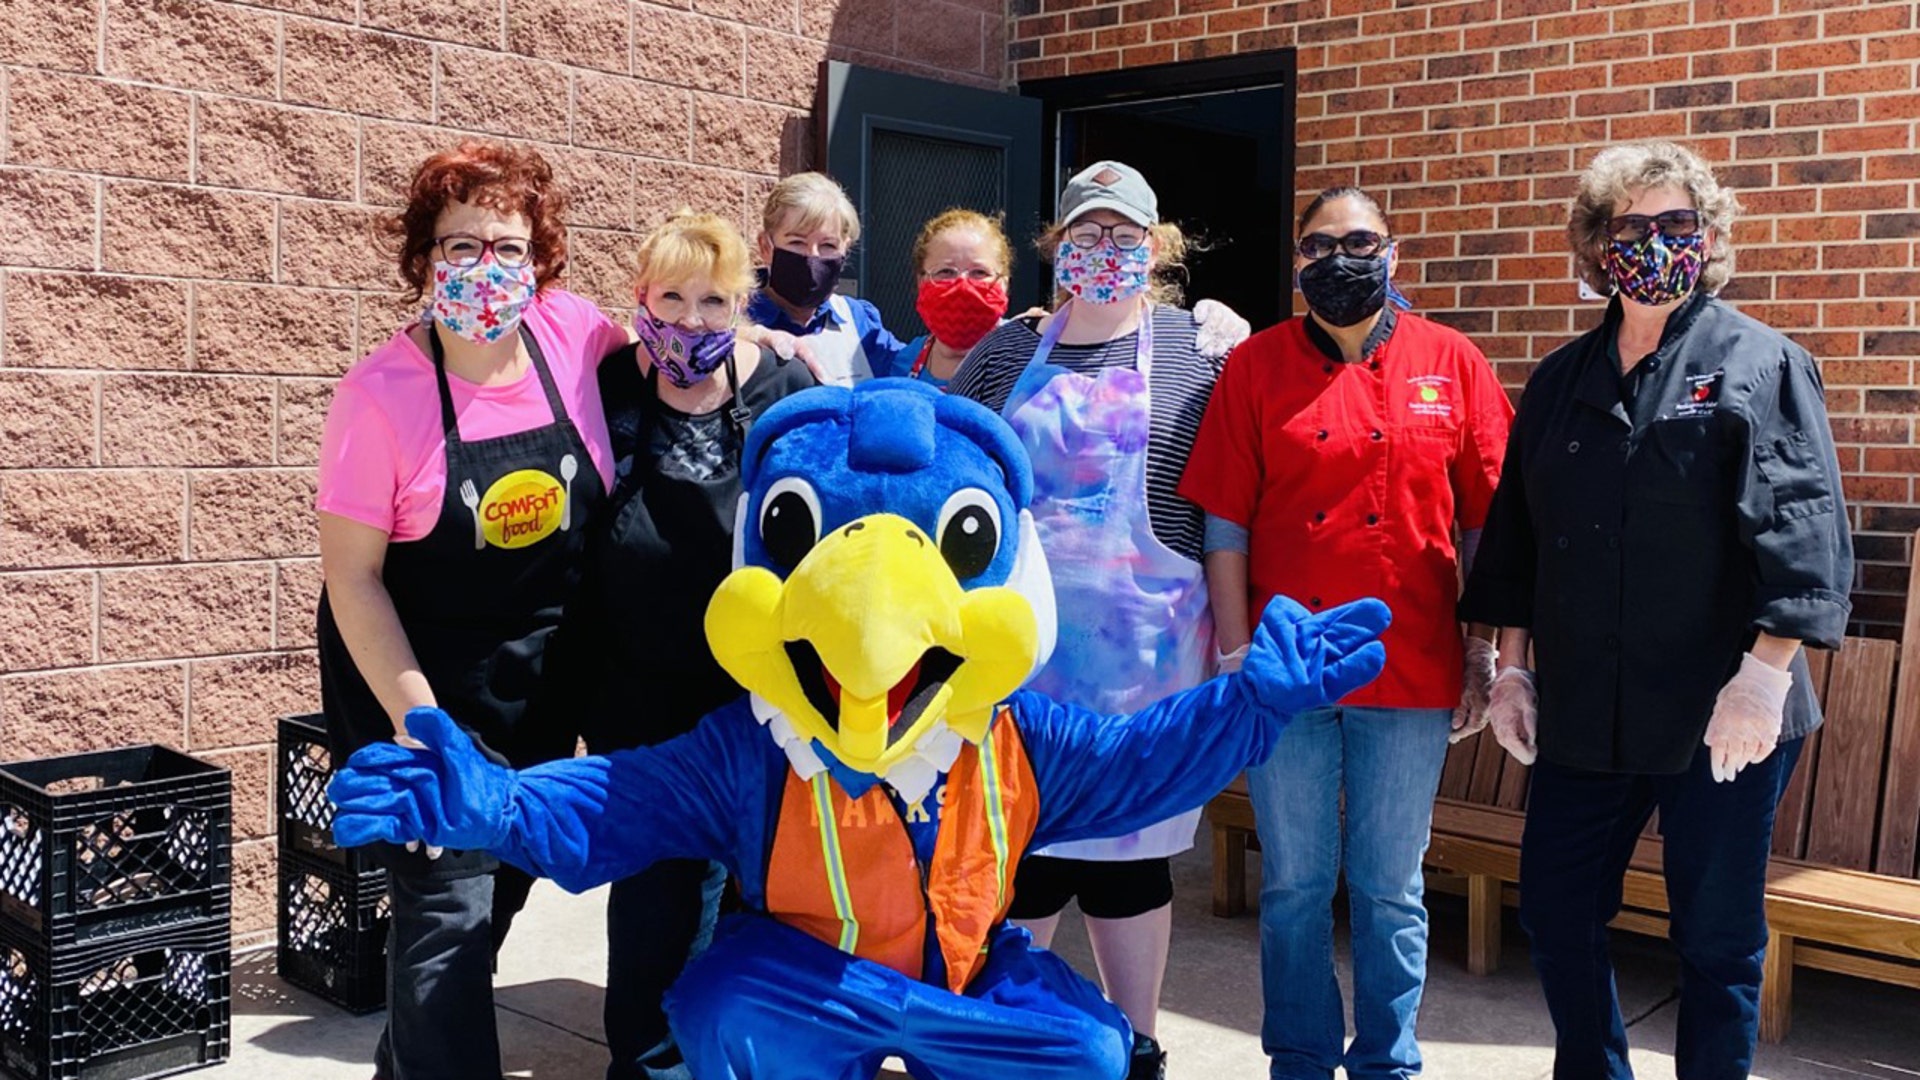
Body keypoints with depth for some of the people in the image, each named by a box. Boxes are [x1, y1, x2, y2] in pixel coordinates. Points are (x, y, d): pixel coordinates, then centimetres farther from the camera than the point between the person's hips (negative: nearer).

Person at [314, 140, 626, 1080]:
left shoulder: (570, 333, -9)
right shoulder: (380, 394, -19)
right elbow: (352, 575, -15)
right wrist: (415, 717, -19)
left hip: (541, 678, 5)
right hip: (419, 677, -5)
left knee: (503, 888, 19)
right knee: (450, 906, -8)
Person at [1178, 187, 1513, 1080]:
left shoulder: (1450, 362, 3)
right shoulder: (1257, 366, 2)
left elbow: (1485, 519, 4)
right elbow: (1225, 521, 0)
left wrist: (1482, 647, 2)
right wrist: (1234, 650, -5)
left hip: (1411, 669, 0)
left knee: (1390, 888, 10)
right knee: (1294, 883, 10)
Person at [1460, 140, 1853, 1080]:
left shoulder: (1760, 366, -4)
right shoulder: (1560, 381, 11)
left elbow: (1803, 530, -12)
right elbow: (1514, 535, 14)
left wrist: (1764, 674, -19)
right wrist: (1511, 666, 10)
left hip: (1721, 720, -4)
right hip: (1584, 715, 5)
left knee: (1718, 939, 8)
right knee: (1555, 913, 11)